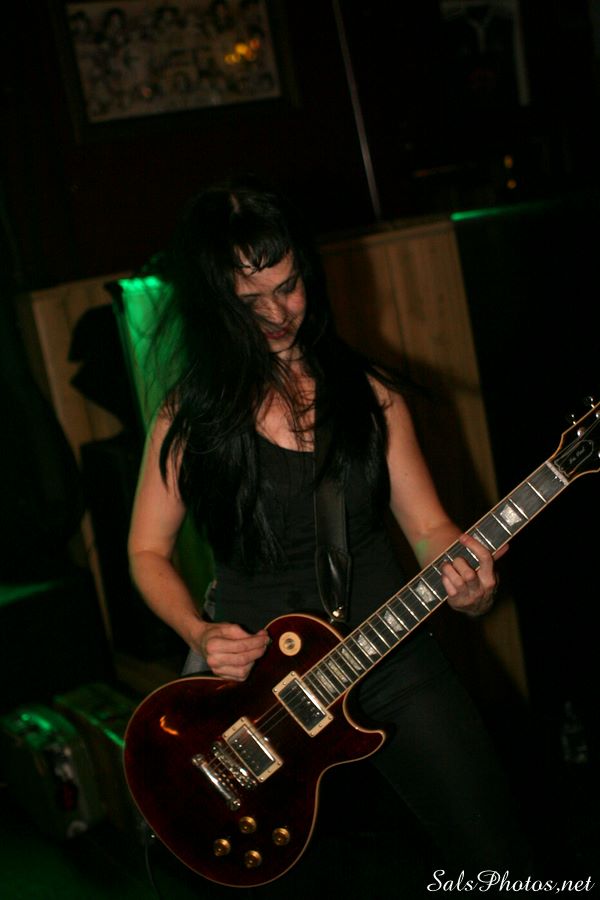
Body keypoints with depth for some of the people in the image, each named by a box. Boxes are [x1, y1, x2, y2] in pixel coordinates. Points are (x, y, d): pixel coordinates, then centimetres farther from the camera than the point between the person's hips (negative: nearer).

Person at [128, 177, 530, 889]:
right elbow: (147, 551, 6)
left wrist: (468, 580, -16)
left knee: (494, 858, -3)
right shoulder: (191, 414, 0)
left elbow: (427, 524, 5)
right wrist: (199, 633, -11)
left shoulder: (368, 391, 4)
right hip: (251, 668, -1)